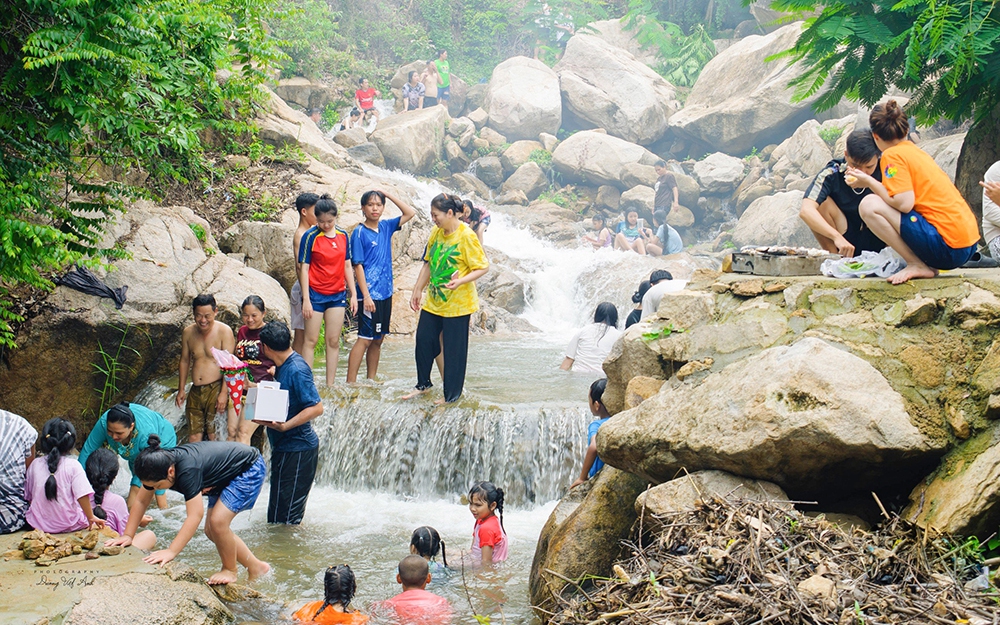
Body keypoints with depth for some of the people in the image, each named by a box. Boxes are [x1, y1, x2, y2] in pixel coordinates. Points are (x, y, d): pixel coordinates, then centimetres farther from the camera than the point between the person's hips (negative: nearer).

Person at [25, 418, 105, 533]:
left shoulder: (34, 465, 1)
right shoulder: (73, 466, -10)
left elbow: (27, 496, 9)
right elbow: (82, 496, -14)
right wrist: (91, 518, -1)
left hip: (38, 524, 4)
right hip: (68, 525, -4)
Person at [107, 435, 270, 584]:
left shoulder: (188, 470, -39)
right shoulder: (158, 467, -14)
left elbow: (195, 515, -42)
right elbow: (141, 501, -2)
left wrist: (171, 552, -44)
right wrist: (128, 535, -8)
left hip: (250, 469, -10)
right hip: (224, 479, 10)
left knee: (218, 522, -22)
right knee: (212, 532, 7)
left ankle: (230, 570, 2)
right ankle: (256, 567, 21)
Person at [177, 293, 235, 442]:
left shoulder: (224, 331, -8)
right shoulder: (188, 333, 8)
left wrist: (224, 393, -17)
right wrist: (181, 390, 16)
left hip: (216, 389, -5)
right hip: (195, 391, 5)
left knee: (214, 435, -6)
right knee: (194, 438, 1)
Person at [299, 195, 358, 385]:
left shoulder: (343, 235, 4)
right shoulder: (310, 236, -8)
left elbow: (347, 266, 11)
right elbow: (304, 268, -8)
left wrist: (353, 294, 8)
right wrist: (306, 299, -12)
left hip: (337, 295, 4)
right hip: (315, 294, -4)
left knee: (333, 341, 6)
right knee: (311, 340, 0)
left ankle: (330, 385, 11)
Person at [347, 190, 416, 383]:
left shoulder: (386, 227, 9)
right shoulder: (359, 233, -8)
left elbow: (410, 213, 14)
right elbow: (358, 265, -12)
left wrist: (389, 195, 5)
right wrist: (366, 295, -18)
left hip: (386, 293, 6)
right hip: (370, 294, -6)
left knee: (378, 340, 10)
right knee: (365, 339, -8)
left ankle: (371, 381, 18)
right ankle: (350, 384, -6)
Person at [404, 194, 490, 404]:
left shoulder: (466, 236, -16)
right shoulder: (436, 233, 4)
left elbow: (483, 267, -16)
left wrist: (460, 281, -30)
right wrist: (417, 290, 15)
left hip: (457, 305, -7)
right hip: (433, 301, 7)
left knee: (454, 350, 3)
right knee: (423, 341, 12)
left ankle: (452, 394, 17)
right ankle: (423, 384, 32)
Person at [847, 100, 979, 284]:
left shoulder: (893, 155, -8)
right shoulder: (917, 152, 18)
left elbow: (904, 203, -18)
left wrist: (869, 181, -5)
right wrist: (868, 182, 32)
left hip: (948, 245, -9)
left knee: (869, 205, -12)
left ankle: (917, 265, -7)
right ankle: (927, 264, 12)